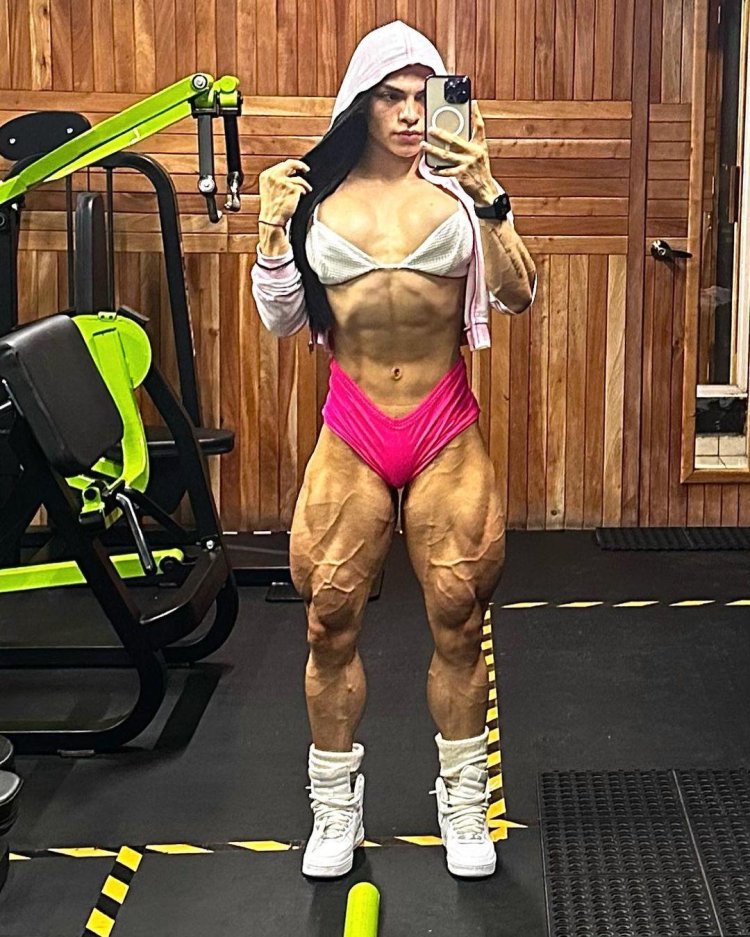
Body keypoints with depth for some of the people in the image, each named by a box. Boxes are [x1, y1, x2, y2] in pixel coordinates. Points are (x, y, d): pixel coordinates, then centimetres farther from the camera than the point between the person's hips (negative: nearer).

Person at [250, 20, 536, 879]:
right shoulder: (315, 197, 4)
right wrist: (273, 230, -7)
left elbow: (518, 296, -8)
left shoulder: (457, 191, 1)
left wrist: (488, 197, -17)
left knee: (458, 621, 5)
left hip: (446, 436, -1)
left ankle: (464, 806, 24)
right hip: (352, 437, 1)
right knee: (330, 623, 5)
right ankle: (335, 810, 23)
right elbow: (280, 320, 7)